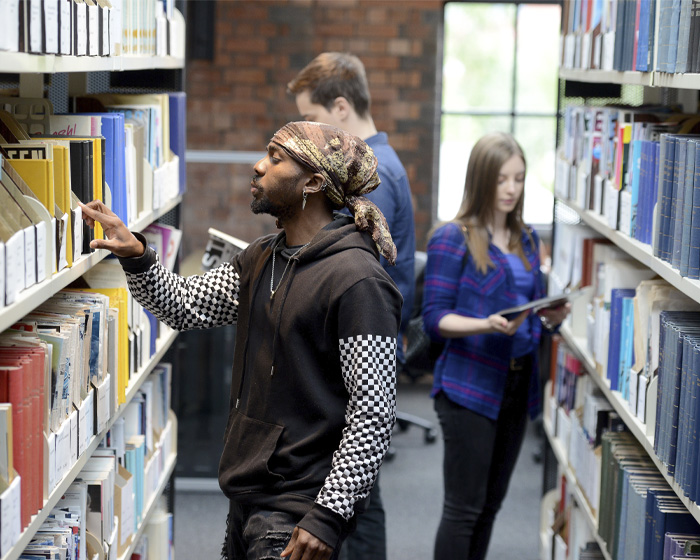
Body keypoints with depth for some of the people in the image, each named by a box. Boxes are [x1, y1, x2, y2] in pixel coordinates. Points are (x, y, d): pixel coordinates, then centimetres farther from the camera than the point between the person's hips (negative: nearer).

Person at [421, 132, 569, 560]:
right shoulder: (452, 239, -8)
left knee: (491, 502, 13)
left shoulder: (527, 240, 12)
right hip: (470, 386, -6)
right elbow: (435, 318, -11)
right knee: (464, 508, -2)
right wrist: (486, 325, -27)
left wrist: (553, 315, -4)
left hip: (518, 383, 6)